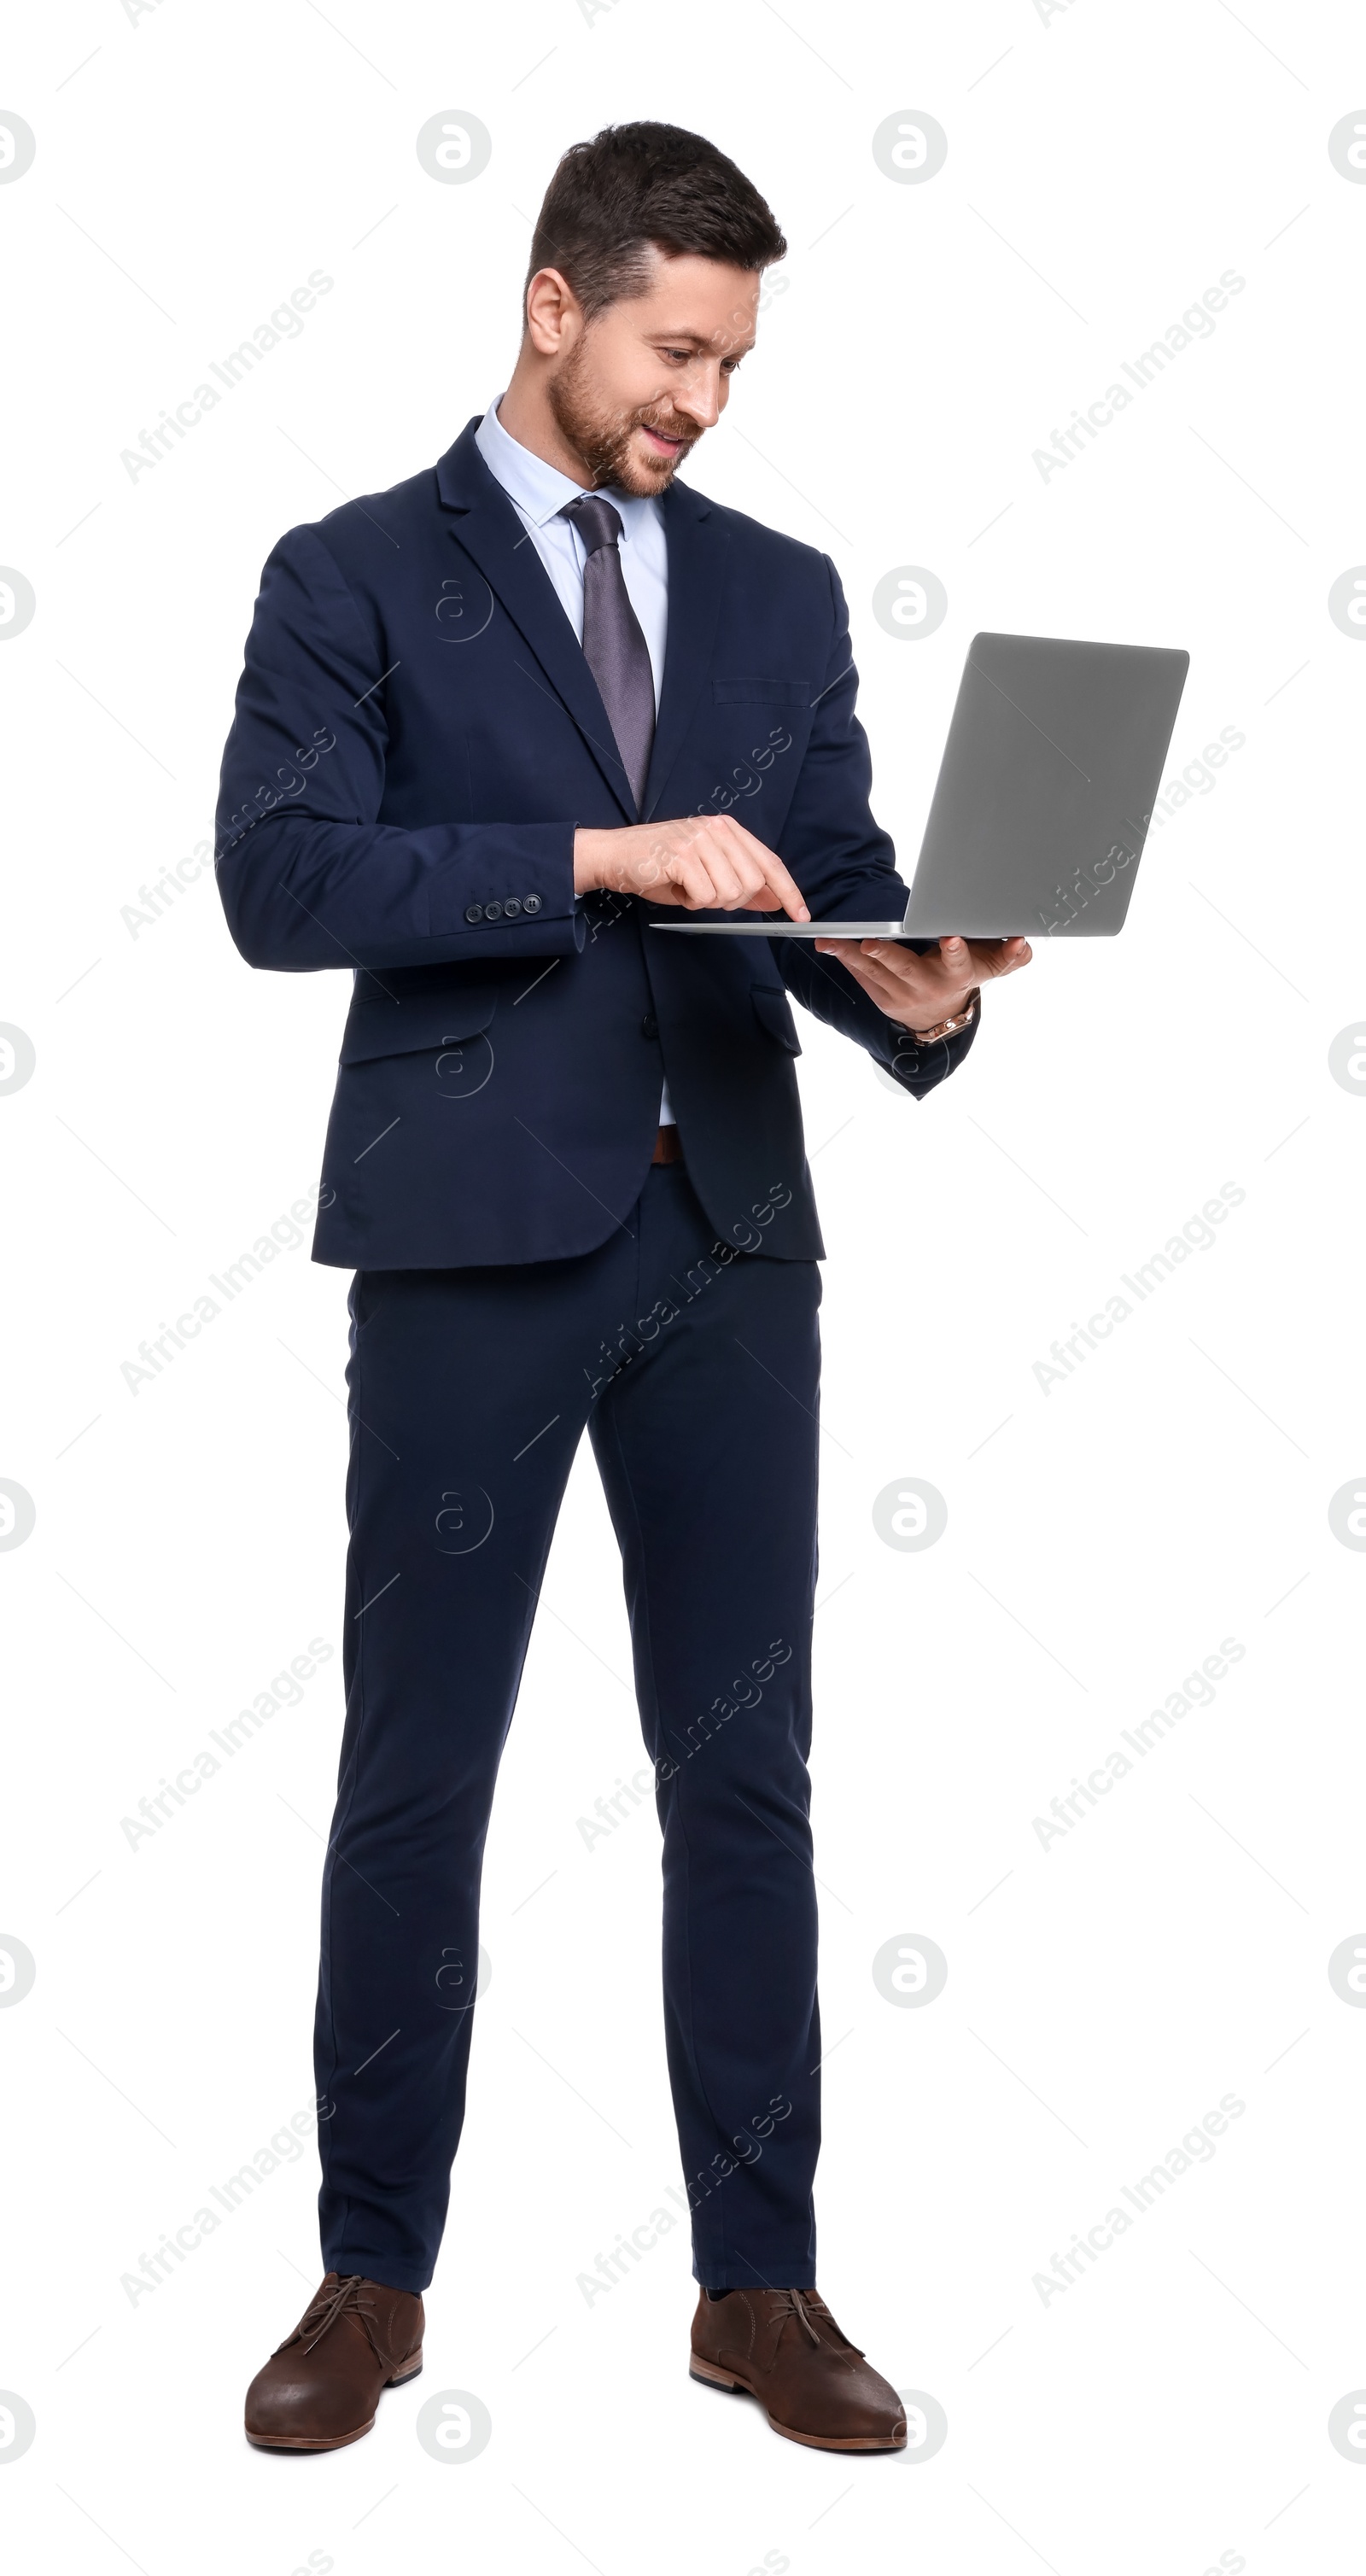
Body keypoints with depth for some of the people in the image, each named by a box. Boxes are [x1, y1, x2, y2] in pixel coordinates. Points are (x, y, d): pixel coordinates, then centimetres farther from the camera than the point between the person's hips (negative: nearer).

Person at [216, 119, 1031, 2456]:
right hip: (473, 1239, -3)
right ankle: (373, 2280, 19)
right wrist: (596, 855, -19)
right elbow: (280, 876, -12)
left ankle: (760, 2283, 18)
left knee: (744, 1771, 7)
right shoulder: (354, 577, 2)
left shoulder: (780, 594, 14)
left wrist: (911, 989, -11)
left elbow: (840, 889, 12)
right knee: (415, 1775, 4)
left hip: (726, 1237, 4)